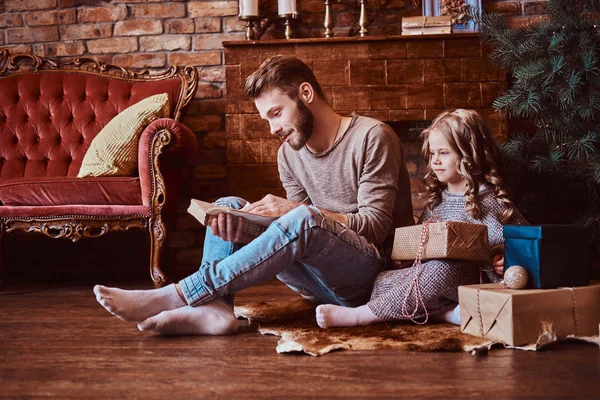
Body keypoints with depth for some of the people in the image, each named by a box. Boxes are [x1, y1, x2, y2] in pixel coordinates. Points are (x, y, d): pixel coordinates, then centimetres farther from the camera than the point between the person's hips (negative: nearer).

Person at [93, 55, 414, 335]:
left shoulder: (372, 137, -8)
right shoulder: (289, 153, 11)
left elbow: (375, 226, -14)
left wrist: (295, 209, -20)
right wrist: (243, 227, -14)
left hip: (373, 278, -6)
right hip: (324, 283, 6)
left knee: (303, 220, -35)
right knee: (228, 207, -5)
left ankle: (177, 296, -31)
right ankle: (213, 307, -32)